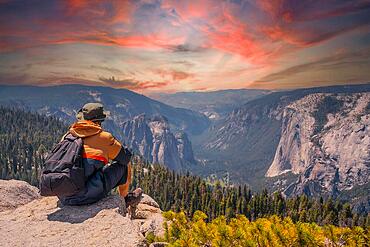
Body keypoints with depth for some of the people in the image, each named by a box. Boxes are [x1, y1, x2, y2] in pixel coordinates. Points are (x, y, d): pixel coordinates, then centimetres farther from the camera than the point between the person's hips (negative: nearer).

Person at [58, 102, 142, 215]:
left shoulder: (67, 136, 10)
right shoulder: (103, 137, -4)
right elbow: (125, 156, 6)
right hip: (88, 197, -6)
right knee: (124, 163, 10)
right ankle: (124, 198, 32)